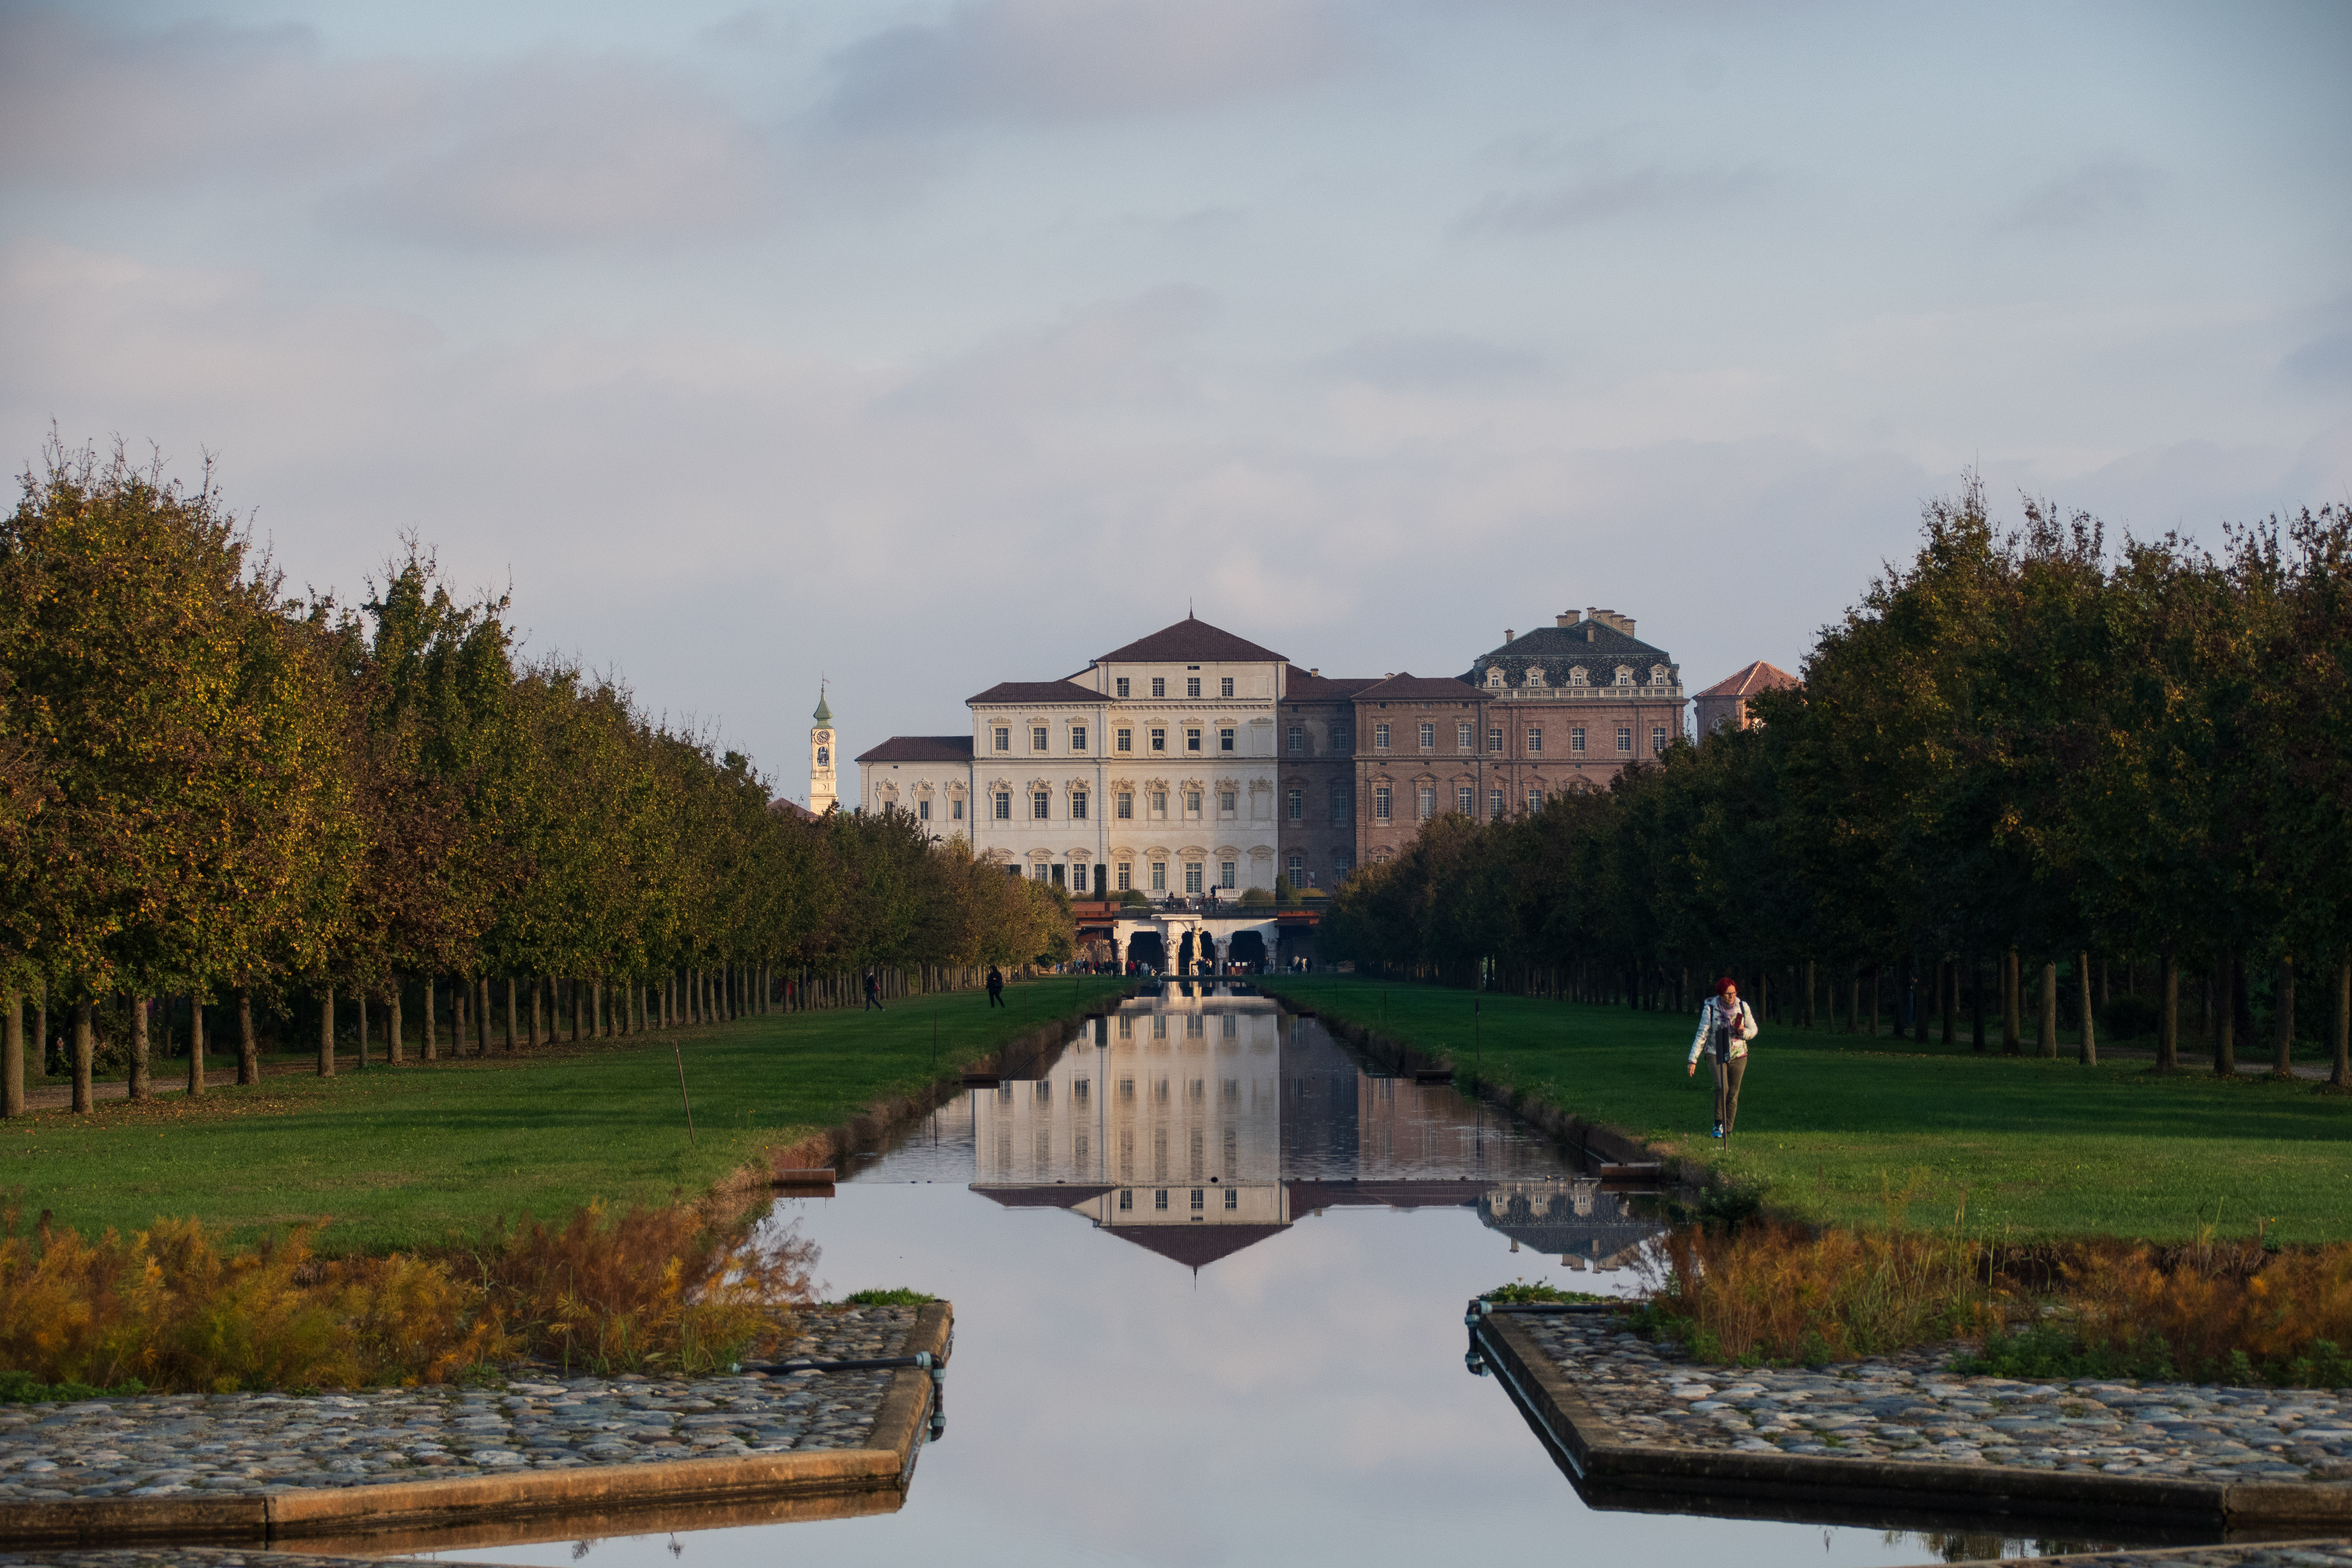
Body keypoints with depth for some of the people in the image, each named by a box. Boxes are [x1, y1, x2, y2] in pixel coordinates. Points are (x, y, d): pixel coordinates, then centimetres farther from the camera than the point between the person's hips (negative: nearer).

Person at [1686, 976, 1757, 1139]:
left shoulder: (1743, 1007, -2)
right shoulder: (1710, 1008, -9)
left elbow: (1753, 1030, 8)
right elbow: (1702, 1035, -7)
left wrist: (1743, 1032, -17)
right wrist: (1693, 1060, -10)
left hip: (1738, 1056, 3)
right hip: (1716, 1054, -3)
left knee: (1733, 1093, 4)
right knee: (1722, 1087, -24)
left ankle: (1727, 1130, 15)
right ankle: (1718, 1124, -10)